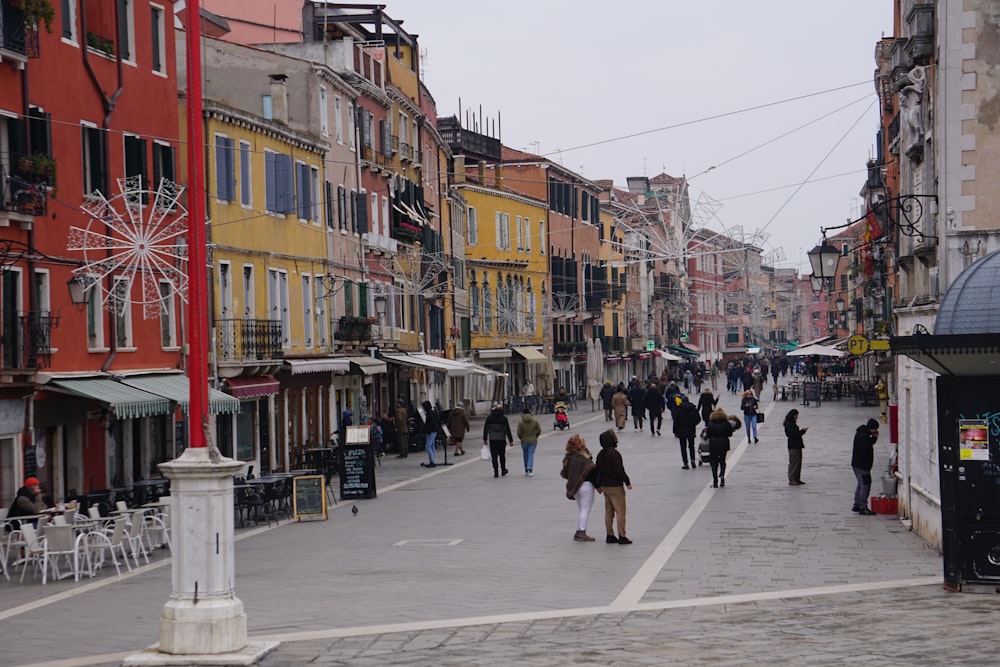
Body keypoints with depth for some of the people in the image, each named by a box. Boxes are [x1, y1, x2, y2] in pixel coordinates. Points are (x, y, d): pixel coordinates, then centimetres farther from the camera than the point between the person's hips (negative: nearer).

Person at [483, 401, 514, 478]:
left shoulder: (489, 418, 0)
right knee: (502, 455, 15)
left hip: (492, 440, 0)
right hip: (502, 439, 0)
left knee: (494, 456, 2)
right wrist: (510, 440, 0)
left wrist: (485, 439, 11)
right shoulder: (504, 418, -6)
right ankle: (503, 470, 25)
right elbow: (508, 430, -5)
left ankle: (496, 472, -3)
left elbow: (485, 429, 4)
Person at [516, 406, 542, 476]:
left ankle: (526, 470, 21)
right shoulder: (535, 421, -5)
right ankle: (530, 468, -21)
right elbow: (539, 431, -3)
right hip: (533, 441, 0)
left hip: (524, 441, 0)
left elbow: (519, 433, -10)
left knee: (526, 455, 14)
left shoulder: (520, 422, -9)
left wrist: (521, 438, 11)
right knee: (531, 455, -1)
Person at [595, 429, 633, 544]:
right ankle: (622, 536, -6)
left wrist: (599, 485, 24)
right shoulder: (614, 453, -18)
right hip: (615, 486, -9)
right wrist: (627, 482, -13)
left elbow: (598, 470, 15)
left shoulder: (601, 454, 9)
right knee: (620, 511, -4)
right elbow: (619, 470, -21)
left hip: (605, 486, 9)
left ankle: (610, 535, 16)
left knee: (608, 512, 13)